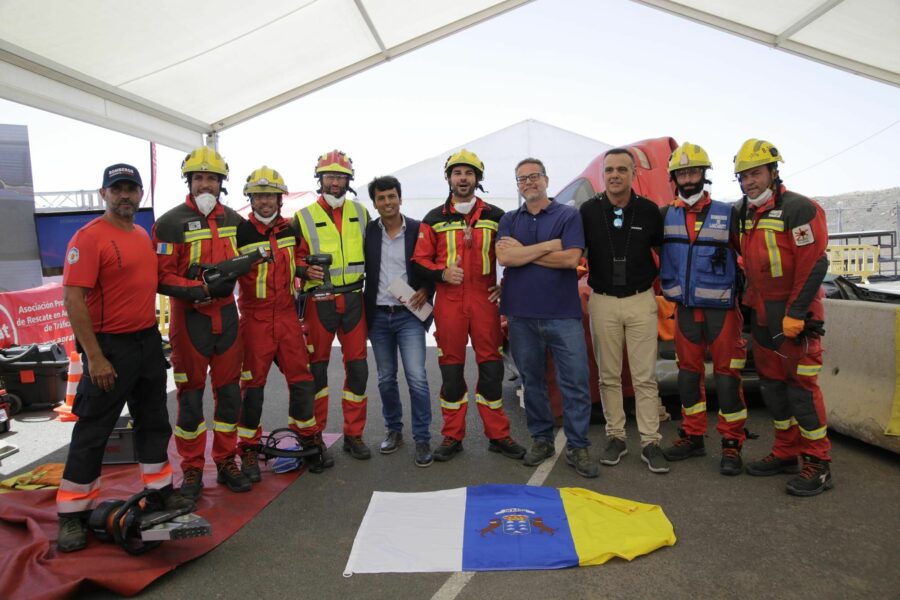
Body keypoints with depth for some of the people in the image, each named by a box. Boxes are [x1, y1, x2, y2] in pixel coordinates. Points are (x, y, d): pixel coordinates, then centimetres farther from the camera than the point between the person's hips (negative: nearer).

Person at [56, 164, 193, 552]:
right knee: (93, 430, 2)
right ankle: (73, 513, 16)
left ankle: (160, 489, 31)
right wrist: (95, 357, -20)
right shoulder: (89, 237, -14)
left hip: (148, 341, 8)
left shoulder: (143, 236, 10)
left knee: (154, 421, 16)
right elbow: (73, 299, -18)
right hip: (110, 346, -7)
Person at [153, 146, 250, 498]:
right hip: (190, 317, -4)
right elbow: (162, 278, -12)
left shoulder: (234, 220, 8)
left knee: (229, 392, 10)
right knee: (190, 395, 5)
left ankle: (226, 463, 24)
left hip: (226, 315, 5)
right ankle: (192, 470, 20)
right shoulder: (171, 223, -7)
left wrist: (230, 277, -1)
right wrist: (201, 290, -23)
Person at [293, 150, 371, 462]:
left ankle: (354, 434, 19)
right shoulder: (304, 217, 0)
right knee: (316, 368, 4)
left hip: (353, 299, 3)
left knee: (358, 367, 5)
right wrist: (305, 270, -17)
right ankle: (315, 437, 15)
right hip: (319, 301, -3)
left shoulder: (360, 213, 9)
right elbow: (294, 258, 2)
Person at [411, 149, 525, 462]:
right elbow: (420, 260, 6)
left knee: (491, 368, 4)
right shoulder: (434, 219, 7)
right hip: (448, 303, 0)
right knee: (451, 370, 6)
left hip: (485, 301, 0)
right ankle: (452, 437, 18)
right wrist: (442, 273, -12)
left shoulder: (495, 217, 8)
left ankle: (498, 435, 17)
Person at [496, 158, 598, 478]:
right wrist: (549, 245, -10)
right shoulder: (509, 220, 12)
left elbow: (571, 259, -12)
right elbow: (504, 257, -6)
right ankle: (541, 440, 25)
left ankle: (577, 446, 9)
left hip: (563, 314, -3)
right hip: (521, 315, 3)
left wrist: (523, 252, -7)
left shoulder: (569, 215, 3)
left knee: (575, 382, -3)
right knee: (532, 381, 12)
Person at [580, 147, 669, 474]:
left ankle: (650, 442, 10)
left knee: (645, 376, 1)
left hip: (641, 301, 0)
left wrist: (657, 278, 7)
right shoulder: (589, 210, -1)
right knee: (609, 375, 8)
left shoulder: (649, 210, 0)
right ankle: (615, 437, 20)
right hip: (603, 302, 1)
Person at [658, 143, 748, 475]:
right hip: (685, 309, 3)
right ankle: (692, 436, 23)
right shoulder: (665, 216, 5)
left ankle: (732, 445, 9)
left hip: (722, 308, -3)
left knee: (727, 376, -1)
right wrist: (668, 288, 5)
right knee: (688, 373, 11)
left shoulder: (727, 214, -1)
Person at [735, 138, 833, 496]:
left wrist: (795, 313, -19)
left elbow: (814, 264, -17)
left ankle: (817, 464, 7)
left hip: (794, 315, -8)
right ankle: (786, 453, 24)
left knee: (801, 385, -5)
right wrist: (749, 304, 15)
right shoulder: (746, 215, 12)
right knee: (772, 384, 12)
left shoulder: (798, 209, -11)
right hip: (762, 315, 8)